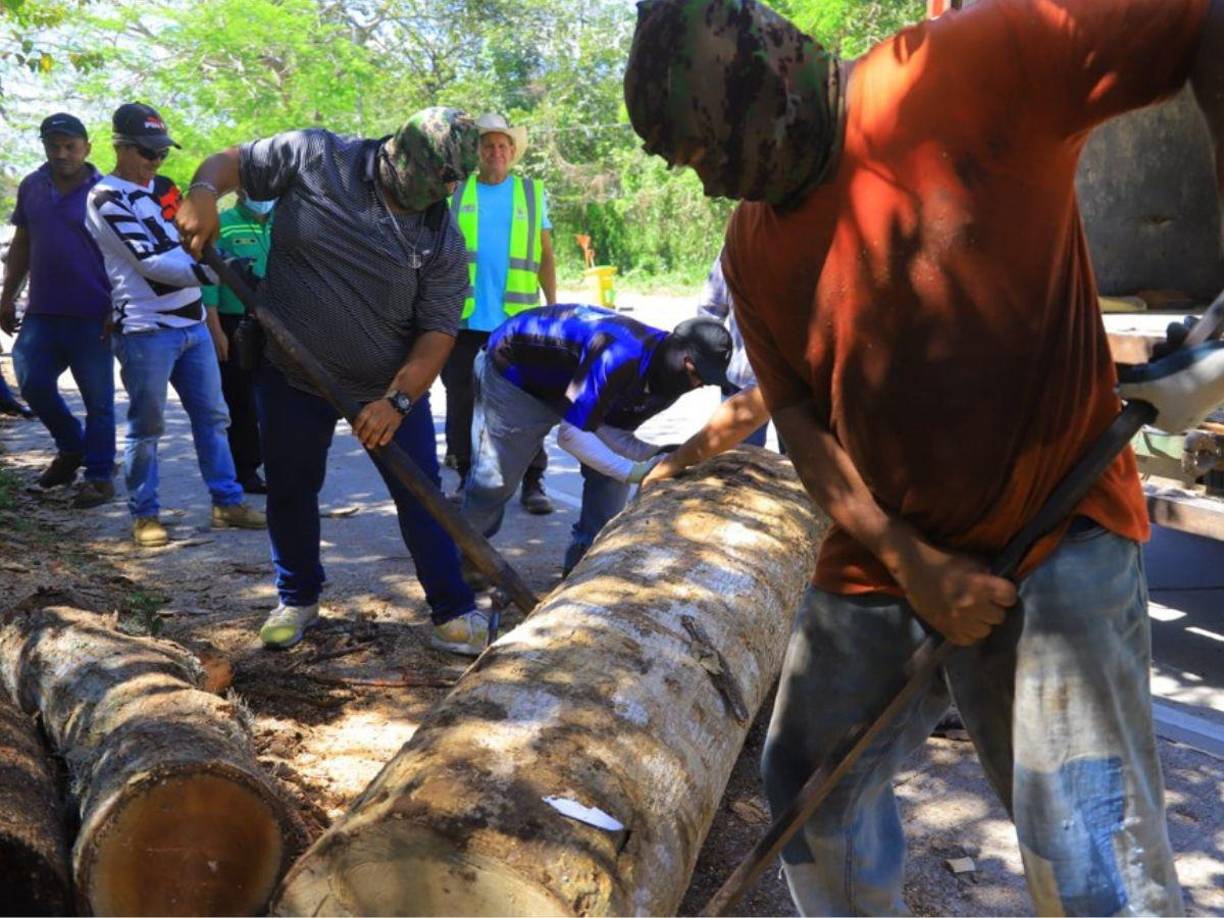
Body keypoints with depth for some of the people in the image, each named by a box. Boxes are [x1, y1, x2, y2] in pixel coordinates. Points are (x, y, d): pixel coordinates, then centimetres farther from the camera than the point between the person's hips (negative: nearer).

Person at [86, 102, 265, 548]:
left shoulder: (164, 187, 14)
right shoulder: (106, 199, -9)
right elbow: (150, 262, -18)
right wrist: (218, 271, -27)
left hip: (192, 323, 7)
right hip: (145, 330, -7)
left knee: (212, 415, 10)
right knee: (147, 426, 0)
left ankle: (227, 502, 18)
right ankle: (144, 514, 13)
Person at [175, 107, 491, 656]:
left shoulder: (442, 239, -9)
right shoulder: (313, 158, -11)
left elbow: (438, 332, -12)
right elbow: (232, 162, 0)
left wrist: (397, 400, -25)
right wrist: (203, 192, -24)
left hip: (392, 386, 0)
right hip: (292, 377, 0)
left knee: (420, 497, 1)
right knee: (289, 492, 12)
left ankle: (454, 613, 15)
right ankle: (297, 600, 35)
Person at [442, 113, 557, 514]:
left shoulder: (532, 193, 12)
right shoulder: (454, 193, 11)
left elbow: (546, 255, 12)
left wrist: (553, 305, 6)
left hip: (517, 317, -1)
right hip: (464, 317, 1)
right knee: (461, 400, 7)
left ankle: (532, 482, 5)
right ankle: (468, 477, 19)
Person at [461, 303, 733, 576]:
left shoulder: (666, 376, -13)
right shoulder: (621, 356, -42)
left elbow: (609, 429, -9)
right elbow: (570, 434, -39)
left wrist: (653, 454, -26)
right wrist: (632, 471, -37)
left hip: (571, 381, 8)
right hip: (512, 372, -8)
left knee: (612, 469, -4)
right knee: (495, 480, -5)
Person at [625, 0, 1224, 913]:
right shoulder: (753, 245, 3)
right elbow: (799, 417, 1)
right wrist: (909, 563, -10)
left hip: (1057, 538, -5)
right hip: (877, 558, 6)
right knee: (809, 786, 17)